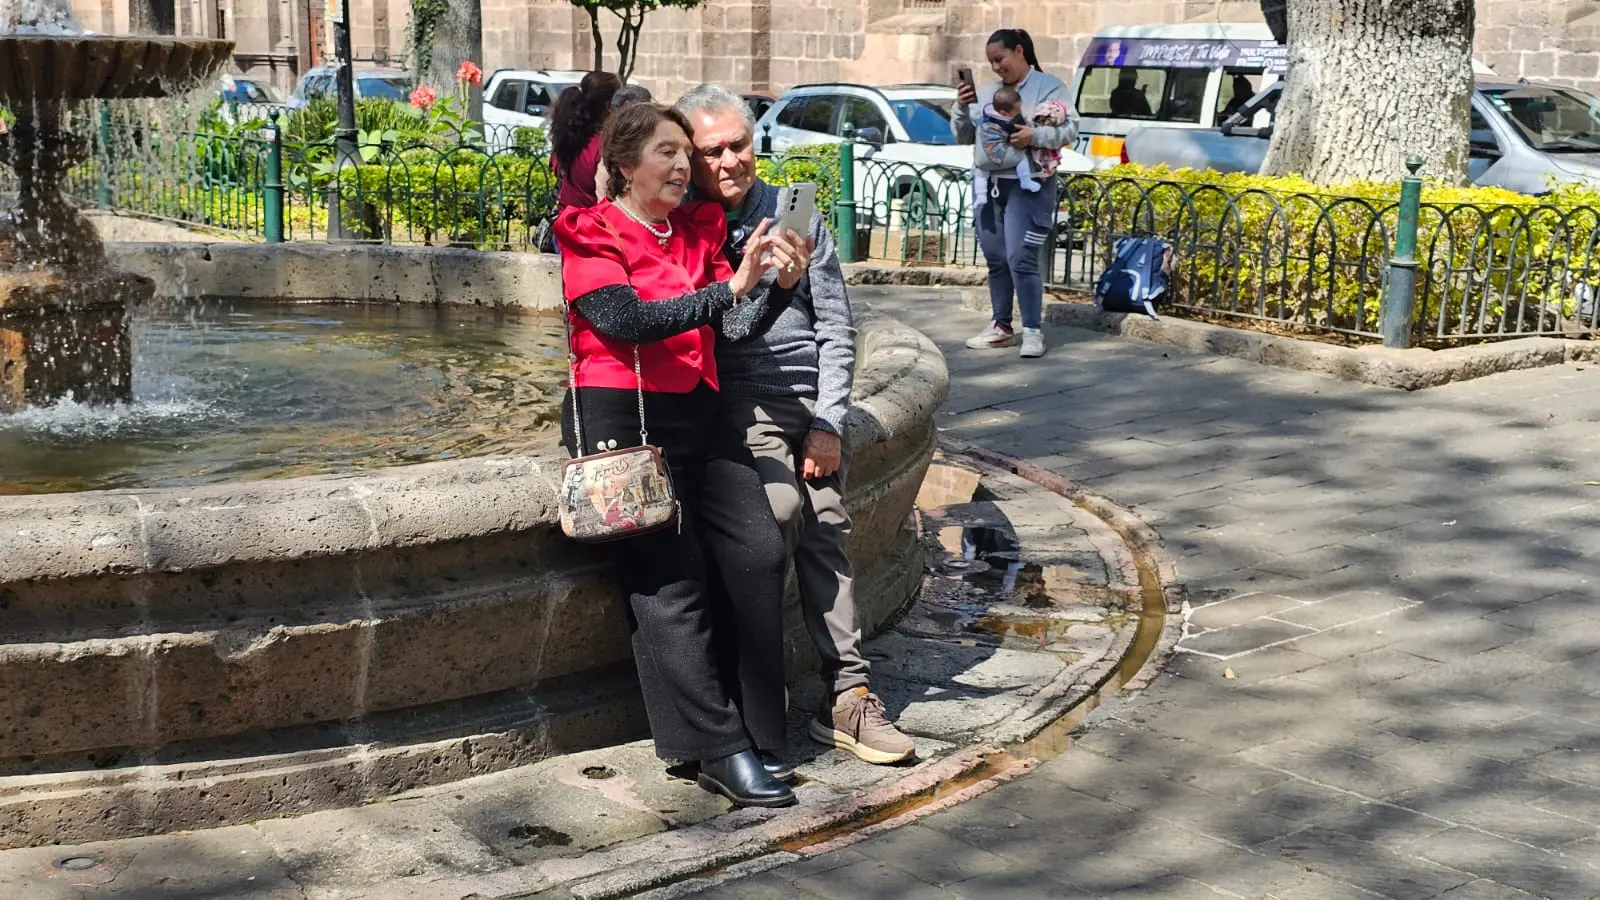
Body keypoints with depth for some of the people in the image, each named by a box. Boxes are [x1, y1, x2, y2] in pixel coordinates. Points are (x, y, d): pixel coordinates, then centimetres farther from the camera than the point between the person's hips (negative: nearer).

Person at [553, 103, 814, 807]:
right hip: (621, 418, -6)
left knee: (760, 552, -9)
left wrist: (781, 283, -11)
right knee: (670, 581, -13)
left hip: (696, 415, 6)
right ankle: (721, 752, -11)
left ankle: (758, 736, -2)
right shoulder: (588, 236, -1)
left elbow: (739, 329, 9)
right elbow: (627, 323, -17)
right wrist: (729, 288, -23)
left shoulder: (699, 229, 16)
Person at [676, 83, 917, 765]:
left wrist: (828, 423, 0)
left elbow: (836, 326, 8)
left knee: (827, 533, -3)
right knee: (779, 505, -26)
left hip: (813, 399, 3)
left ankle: (846, 695, 0)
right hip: (737, 399, -3)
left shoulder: (797, 216, 8)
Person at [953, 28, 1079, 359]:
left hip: (1028, 186, -6)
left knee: (1021, 259, -12)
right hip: (989, 184, 6)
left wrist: (1036, 136, -26)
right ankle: (1001, 327, 20)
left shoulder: (1048, 86, -2)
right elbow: (963, 136, 17)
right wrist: (962, 107, -2)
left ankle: (1033, 331, -6)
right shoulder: (986, 92, 15)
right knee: (995, 259, 10)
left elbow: (1070, 128, -10)